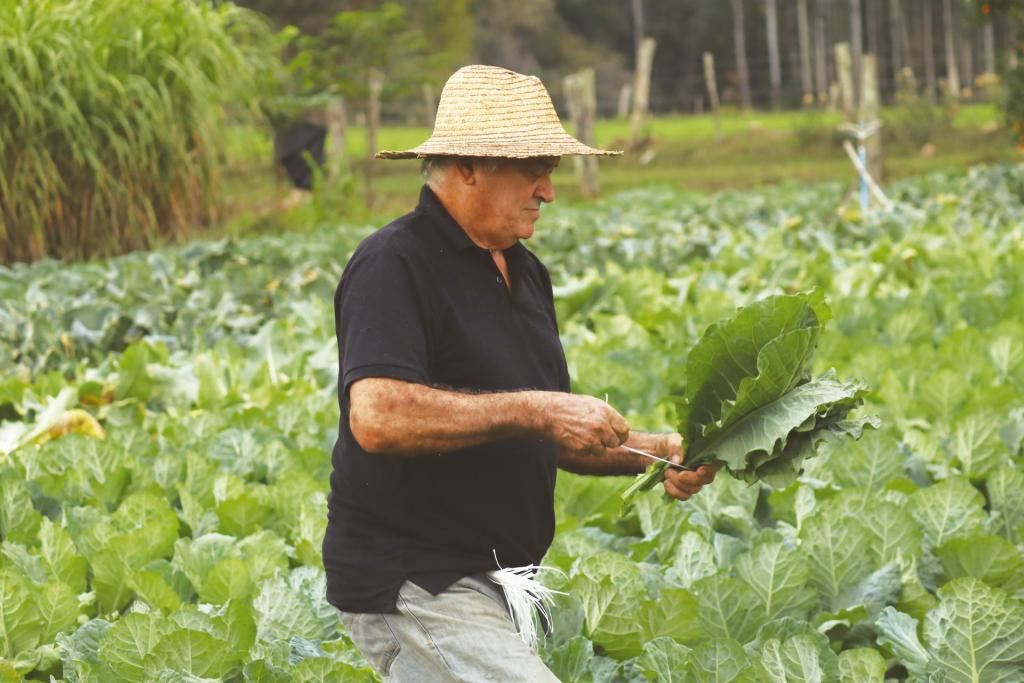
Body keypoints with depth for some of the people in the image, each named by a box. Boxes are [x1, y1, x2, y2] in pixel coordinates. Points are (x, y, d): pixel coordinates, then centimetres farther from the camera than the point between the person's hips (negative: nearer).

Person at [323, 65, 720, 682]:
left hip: (493, 580, 9)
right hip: (411, 581, -9)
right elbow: (378, 417, -28)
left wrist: (651, 451, 6)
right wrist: (534, 411, -25)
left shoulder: (524, 271, 15)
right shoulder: (393, 266, -14)